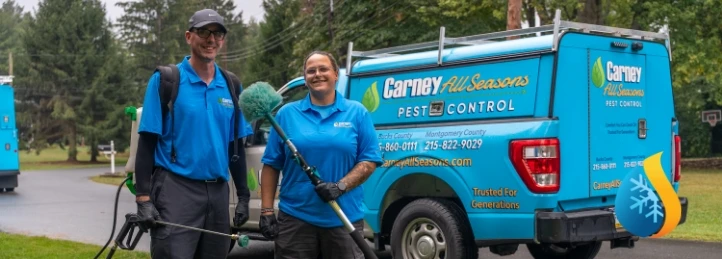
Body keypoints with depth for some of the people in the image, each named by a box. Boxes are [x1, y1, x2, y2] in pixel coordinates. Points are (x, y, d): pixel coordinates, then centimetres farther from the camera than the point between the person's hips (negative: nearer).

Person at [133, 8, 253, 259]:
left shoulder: (231, 86, 10)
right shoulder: (165, 80, -3)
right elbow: (147, 142, -6)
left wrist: (243, 196, 11)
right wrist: (143, 199, -12)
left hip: (218, 192, 5)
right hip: (175, 190, -5)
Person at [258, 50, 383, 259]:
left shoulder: (357, 113, 4)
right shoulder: (287, 113, 5)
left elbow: (369, 161, 0)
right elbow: (271, 165, 4)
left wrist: (341, 186, -16)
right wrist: (267, 211, -2)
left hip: (344, 218, 0)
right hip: (295, 216, 0)